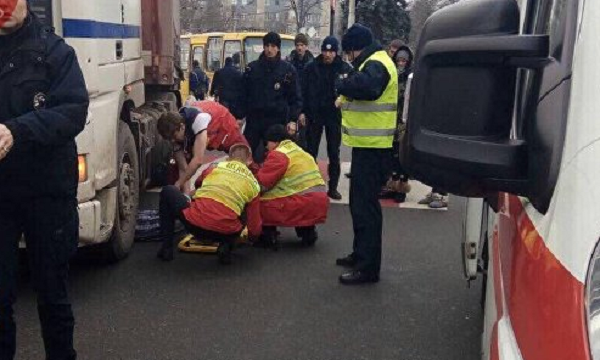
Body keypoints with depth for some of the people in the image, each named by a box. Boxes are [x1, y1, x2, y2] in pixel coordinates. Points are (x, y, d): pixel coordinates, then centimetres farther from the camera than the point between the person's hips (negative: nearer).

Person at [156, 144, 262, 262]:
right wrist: (253, 235, 35)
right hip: (225, 233, 1)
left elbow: (198, 183, 37)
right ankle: (226, 245, 9)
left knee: (168, 191, 26)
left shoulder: (214, 167, 14)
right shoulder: (254, 184, 13)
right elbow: (255, 226, 12)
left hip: (195, 223, -1)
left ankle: (166, 248, 18)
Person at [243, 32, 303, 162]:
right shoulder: (252, 68, 5)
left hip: (277, 122, -2)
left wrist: (293, 120, -7)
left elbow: (296, 98, 1)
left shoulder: (288, 69, 0)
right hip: (253, 121, 2)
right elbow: (243, 94, 8)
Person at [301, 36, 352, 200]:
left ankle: (333, 187, 16)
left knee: (334, 153, 8)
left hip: (334, 116, 0)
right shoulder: (311, 68, -3)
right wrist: (302, 111, -9)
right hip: (314, 115, 0)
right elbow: (303, 91, -4)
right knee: (311, 151, 8)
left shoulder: (345, 68, -6)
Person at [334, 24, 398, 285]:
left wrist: (340, 85, -19)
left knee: (365, 205, -8)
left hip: (372, 147, -11)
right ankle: (360, 254, 32)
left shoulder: (376, 64, -16)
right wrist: (346, 99, 6)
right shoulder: (373, 62, 18)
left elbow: (367, 86, -36)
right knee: (359, 202, 19)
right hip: (368, 144, 11)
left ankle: (368, 267, -2)